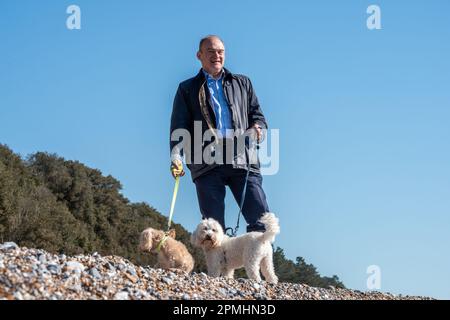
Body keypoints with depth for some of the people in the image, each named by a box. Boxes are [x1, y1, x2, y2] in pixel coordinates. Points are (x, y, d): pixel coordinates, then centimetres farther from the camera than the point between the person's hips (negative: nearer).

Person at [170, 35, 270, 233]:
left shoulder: (242, 83, 24)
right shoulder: (187, 89, 17)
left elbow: (256, 114, 24)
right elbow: (179, 126, 8)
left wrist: (257, 127, -1)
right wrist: (176, 157, -8)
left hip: (242, 159, 2)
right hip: (206, 163, -2)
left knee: (261, 220, -10)